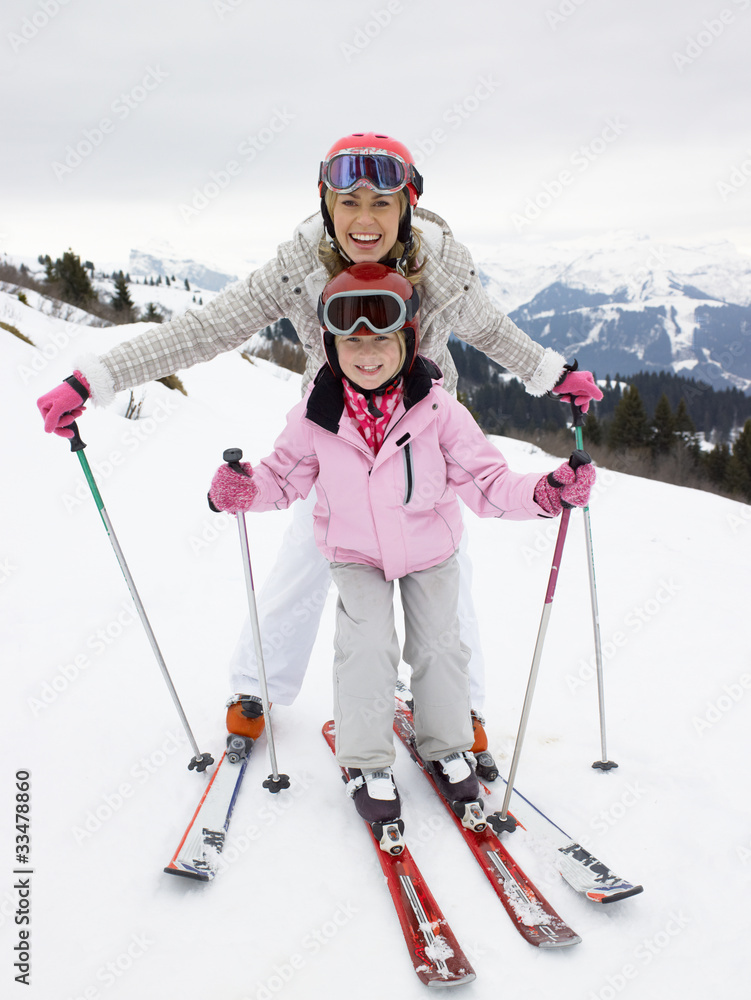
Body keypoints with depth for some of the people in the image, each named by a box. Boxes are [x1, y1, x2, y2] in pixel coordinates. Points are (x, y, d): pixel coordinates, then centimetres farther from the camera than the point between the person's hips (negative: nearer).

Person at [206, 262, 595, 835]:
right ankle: (366, 763, 6)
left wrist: (542, 493, -32)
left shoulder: (437, 411, -23)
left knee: (438, 645, 5)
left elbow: (484, 477, -17)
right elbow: (287, 475, -6)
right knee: (367, 645, -14)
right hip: (355, 553, 0)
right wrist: (246, 489, -26)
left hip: (429, 549, 1)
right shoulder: (317, 417, -19)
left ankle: (447, 749, 29)